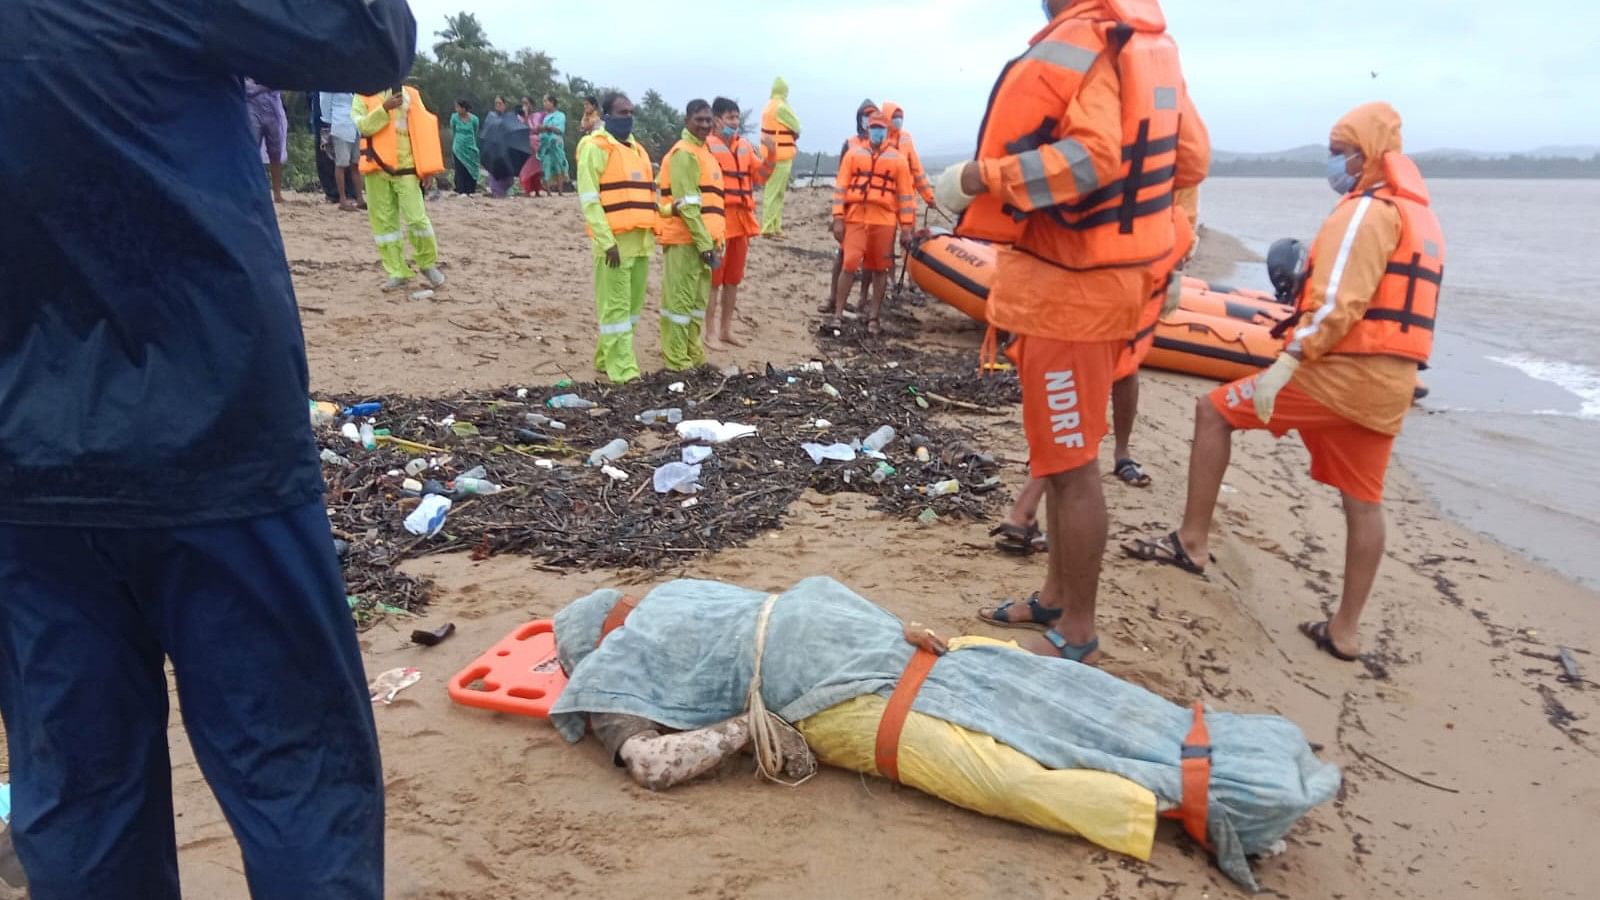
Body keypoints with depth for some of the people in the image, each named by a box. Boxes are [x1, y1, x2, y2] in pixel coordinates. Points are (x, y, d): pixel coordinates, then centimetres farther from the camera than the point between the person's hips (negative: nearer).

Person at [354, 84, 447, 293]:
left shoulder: (410, 94, 7)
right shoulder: (362, 97, 6)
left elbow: (424, 126, 5)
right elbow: (362, 126, -9)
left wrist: (426, 165, -2)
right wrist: (384, 108, -20)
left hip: (406, 167, -1)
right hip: (377, 167, 1)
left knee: (416, 218, -8)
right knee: (384, 221, 3)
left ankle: (428, 263, 15)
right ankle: (398, 273, 10)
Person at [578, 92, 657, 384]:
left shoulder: (636, 148, 20)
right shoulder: (595, 147, -5)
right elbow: (589, 199, -12)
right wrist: (607, 241, -18)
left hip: (641, 240, 8)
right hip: (615, 241, -8)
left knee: (633, 303, 11)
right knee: (615, 305, -6)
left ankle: (607, 357, 23)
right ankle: (622, 369, -4)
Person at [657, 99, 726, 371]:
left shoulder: (701, 151, 19)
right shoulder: (684, 153, -11)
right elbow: (687, 205, -18)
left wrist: (714, 242, 17)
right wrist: (706, 244, -20)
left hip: (701, 240, 9)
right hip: (686, 240, -9)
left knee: (698, 301, 15)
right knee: (680, 300, -4)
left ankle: (693, 356, 25)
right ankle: (676, 363, 1)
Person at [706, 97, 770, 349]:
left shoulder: (746, 145, 12)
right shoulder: (708, 145, -7)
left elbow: (761, 176, 15)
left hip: (741, 218, 6)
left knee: (733, 278, 11)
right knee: (714, 278, -3)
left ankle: (726, 329, 20)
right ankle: (710, 332, 3)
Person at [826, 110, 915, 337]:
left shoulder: (897, 159, 8)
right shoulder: (853, 154, 8)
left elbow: (906, 194, 6)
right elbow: (840, 187, 5)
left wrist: (906, 228, 1)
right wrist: (838, 219, -4)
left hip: (884, 221, 1)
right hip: (855, 218, -1)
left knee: (880, 269, 5)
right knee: (850, 265, -8)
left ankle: (873, 318, 14)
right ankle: (837, 315, -2)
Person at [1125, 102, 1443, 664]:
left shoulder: (1366, 211, -10)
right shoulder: (1419, 216, 21)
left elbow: (1336, 304, -20)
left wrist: (1283, 366, -23)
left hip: (1338, 372, -9)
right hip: (1389, 383, 9)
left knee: (1214, 411, 3)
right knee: (1363, 503, 10)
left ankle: (1192, 542, 4)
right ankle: (1345, 630, 16)